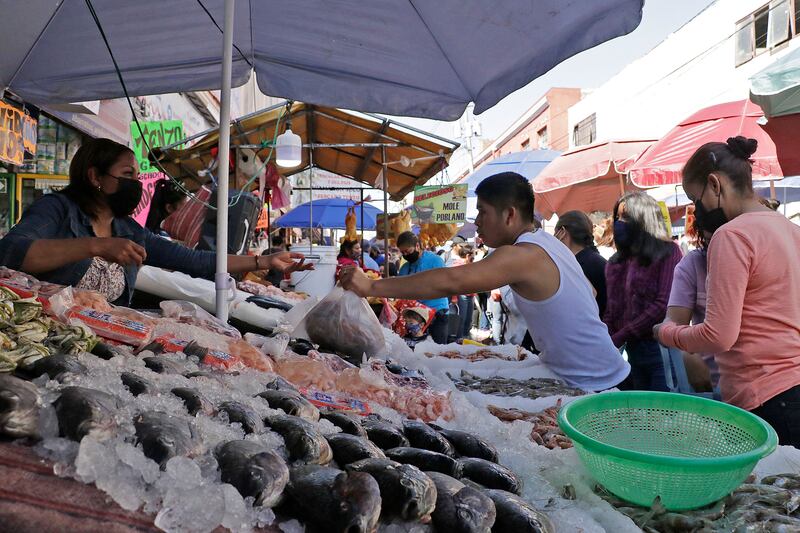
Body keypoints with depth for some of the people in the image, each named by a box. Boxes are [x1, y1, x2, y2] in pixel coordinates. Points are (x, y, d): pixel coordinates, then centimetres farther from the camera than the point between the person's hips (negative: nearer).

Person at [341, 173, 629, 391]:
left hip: (594, 387, -9)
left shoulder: (522, 256, -24)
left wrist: (372, 287, -31)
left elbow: (450, 282, -34)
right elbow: (589, 292, 17)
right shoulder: (546, 242, 6)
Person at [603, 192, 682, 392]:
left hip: (659, 346, -6)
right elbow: (612, 310, 14)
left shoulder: (667, 252, -5)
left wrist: (619, 337, -14)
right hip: (633, 350, 6)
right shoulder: (617, 261, 13)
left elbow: (663, 305, -15)